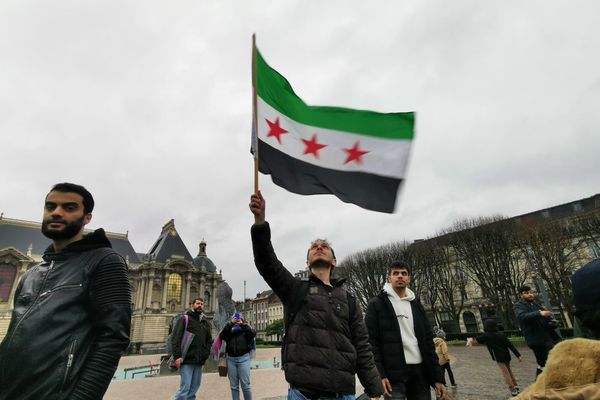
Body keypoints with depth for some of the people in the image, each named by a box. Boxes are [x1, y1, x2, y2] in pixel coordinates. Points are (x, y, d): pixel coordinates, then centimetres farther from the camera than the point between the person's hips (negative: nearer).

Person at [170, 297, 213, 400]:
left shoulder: (206, 322, 16)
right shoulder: (184, 319, 0)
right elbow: (175, 338, -8)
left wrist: (206, 353, 4)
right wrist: (177, 356, -16)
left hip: (199, 361, 5)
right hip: (186, 360, -5)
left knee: (194, 388, 8)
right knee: (185, 387, -8)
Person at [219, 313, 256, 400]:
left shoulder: (245, 330, 7)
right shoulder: (228, 331, 11)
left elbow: (253, 334, -12)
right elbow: (221, 336, -8)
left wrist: (242, 324, -10)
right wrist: (231, 324, -9)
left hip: (243, 358, -2)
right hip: (231, 359, 2)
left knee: (245, 385, -1)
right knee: (234, 386, 9)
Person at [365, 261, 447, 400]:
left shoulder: (417, 305, 15)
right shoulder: (376, 304, -1)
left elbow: (428, 342, 13)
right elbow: (371, 342, -6)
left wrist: (438, 377, 7)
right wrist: (379, 375, -15)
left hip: (420, 371, 5)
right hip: (393, 373, -5)